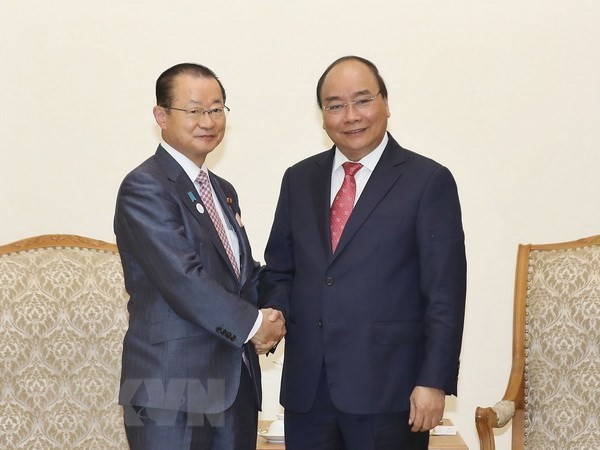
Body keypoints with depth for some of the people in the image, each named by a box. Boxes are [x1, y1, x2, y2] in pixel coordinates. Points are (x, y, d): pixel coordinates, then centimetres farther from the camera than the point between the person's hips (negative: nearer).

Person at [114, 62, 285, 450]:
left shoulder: (224, 191, 17)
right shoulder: (145, 188, -11)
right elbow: (183, 279, -19)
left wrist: (270, 316, -2)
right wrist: (253, 323, -11)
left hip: (237, 384, 8)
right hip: (173, 389, -7)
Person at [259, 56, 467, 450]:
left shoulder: (429, 181, -3)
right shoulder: (299, 180, 11)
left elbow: (445, 293, -7)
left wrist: (434, 382, -12)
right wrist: (273, 316, -4)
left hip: (388, 388, -4)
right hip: (306, 388, 4)